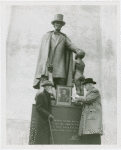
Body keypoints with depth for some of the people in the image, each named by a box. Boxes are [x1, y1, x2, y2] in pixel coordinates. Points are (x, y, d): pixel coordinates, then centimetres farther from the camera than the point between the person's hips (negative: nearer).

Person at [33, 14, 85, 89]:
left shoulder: (64, 37, 18)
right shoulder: (47, 36, 13)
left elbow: (70, 45, -1)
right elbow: (44, 50, 0)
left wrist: (77, 50, -25)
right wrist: (47, 63, -17)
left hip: (60, 67, 2)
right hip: (47, 66, -1)